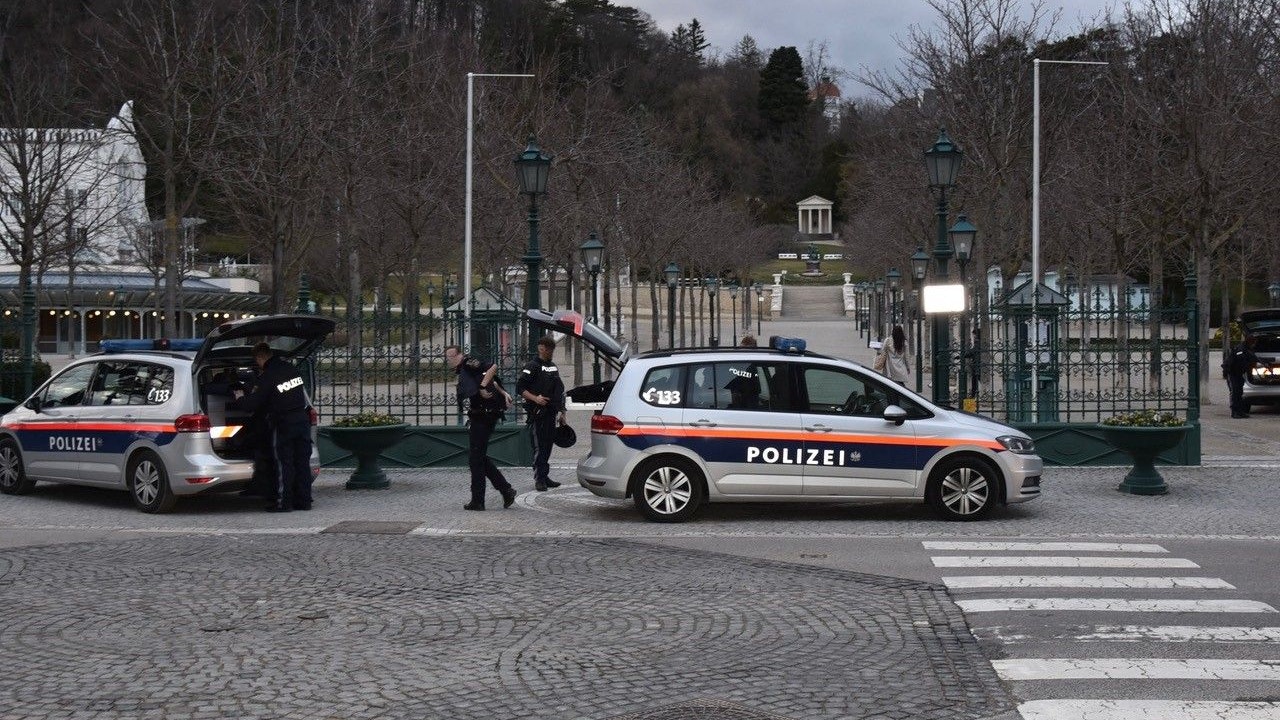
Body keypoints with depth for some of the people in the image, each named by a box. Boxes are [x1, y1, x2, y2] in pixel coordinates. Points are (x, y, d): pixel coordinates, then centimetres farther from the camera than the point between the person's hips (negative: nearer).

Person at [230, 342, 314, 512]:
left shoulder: (267, 377, -13)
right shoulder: (291, 369, 7)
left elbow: (252, 404, -11)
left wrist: (240, 399, 11)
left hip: (283, 423, -6)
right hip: (303, 420, 6)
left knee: (283, 463, 1)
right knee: (302, 461, 10)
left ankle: (283, 501, 2)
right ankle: (304, 500, 13)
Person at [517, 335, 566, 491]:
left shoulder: (553, 367, 18)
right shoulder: (532, 366, -6)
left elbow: (559, 391, 24)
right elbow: (520, 388, -11)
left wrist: (561, 412, 20)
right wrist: (535, 398, -22)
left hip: (551, 414, 8)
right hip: (537, 414, -7)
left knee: (548, 446, 11)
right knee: (539, 447, -8)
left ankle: (545, 477, 17)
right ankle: (539, 480, -6)